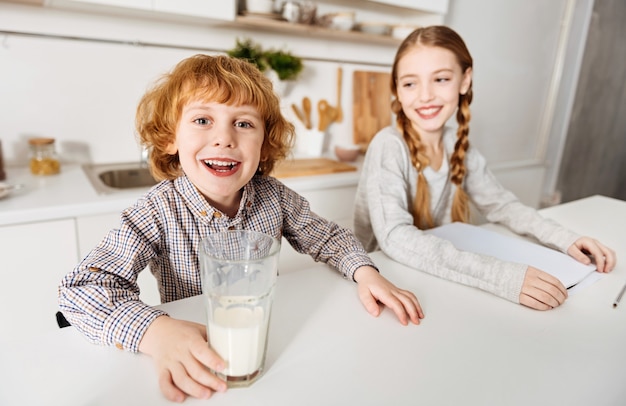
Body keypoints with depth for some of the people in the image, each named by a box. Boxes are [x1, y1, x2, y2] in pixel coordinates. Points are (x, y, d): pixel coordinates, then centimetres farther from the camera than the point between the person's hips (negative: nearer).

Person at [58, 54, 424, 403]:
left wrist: (365, 271, -13)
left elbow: (327, 237, 4)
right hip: (200, 371, 0)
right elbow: (80, 288, -23)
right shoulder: (159, 212, -19)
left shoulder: (273, 196, -9)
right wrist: (156, 332, -39)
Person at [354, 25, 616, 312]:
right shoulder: (388, 147, -21)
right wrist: (501, 276, -39)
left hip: (440, 280, 5)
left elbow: (501, 204, 8)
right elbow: (396, 238, -33)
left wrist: (565, 239, -7)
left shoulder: (458, 146, -3)